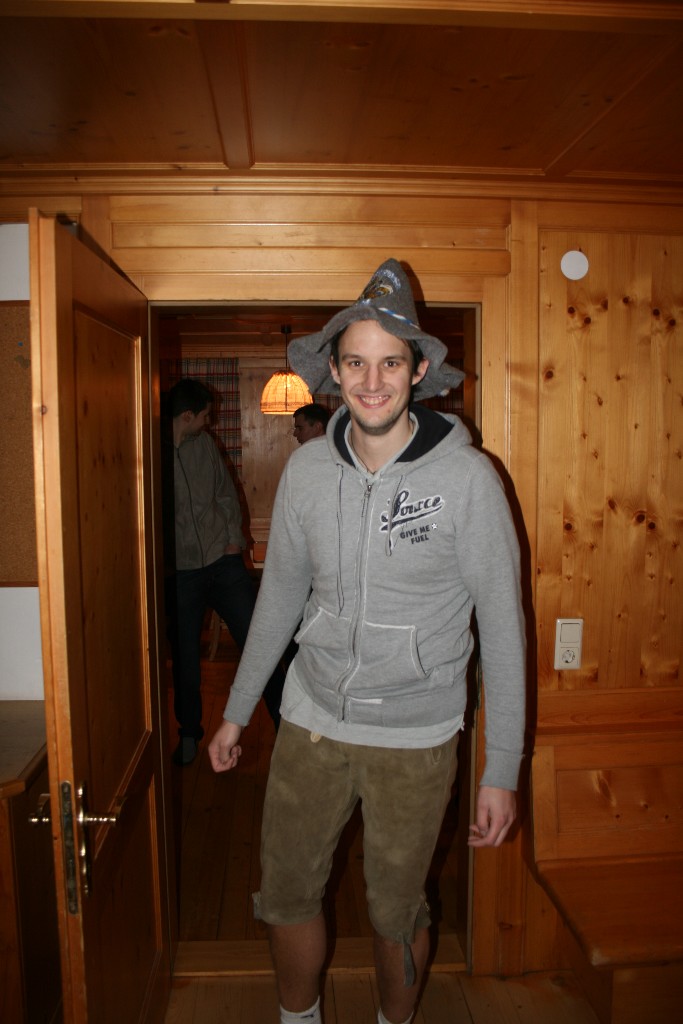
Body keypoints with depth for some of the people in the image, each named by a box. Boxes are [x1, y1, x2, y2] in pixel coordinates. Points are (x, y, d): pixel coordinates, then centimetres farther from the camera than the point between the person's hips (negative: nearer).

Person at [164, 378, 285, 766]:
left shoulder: (205, 444, 5)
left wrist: (234, 538, 3)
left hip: (223, 560, 3)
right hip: (181, 570, -3)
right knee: (185, 657, 9)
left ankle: (284, 719, 16)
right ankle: (189, 732, 31)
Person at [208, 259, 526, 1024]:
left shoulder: (466, 478, -16)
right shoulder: (307, 469, -5)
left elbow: (502, 624, -10)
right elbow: (280, 594, 7)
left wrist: (502, 768, -9)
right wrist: (237, 709, 12)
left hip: (415, 736, -3)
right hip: (312, 718, 3)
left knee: (396, 911, 16)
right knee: (286, 895, 17)